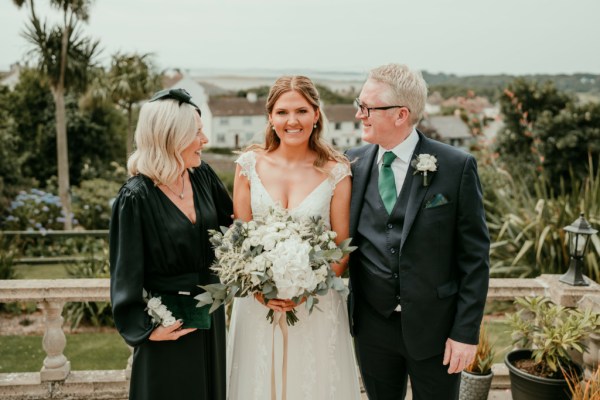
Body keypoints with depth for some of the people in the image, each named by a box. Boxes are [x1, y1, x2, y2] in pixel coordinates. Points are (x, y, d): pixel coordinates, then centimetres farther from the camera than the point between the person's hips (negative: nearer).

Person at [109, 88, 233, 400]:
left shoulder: (203, 176, -3)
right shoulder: (136, 197, -19)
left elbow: (231, 222, 12)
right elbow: (126, 271, -14)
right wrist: (145, 328, -12)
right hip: (169, 321, -5)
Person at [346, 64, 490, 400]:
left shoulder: (457, 167, -11)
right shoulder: (353, 164, -1)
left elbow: (475, 256, -8)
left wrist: (467, 332, -9)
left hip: (435, 327, -3)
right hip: (372, 325, 3)